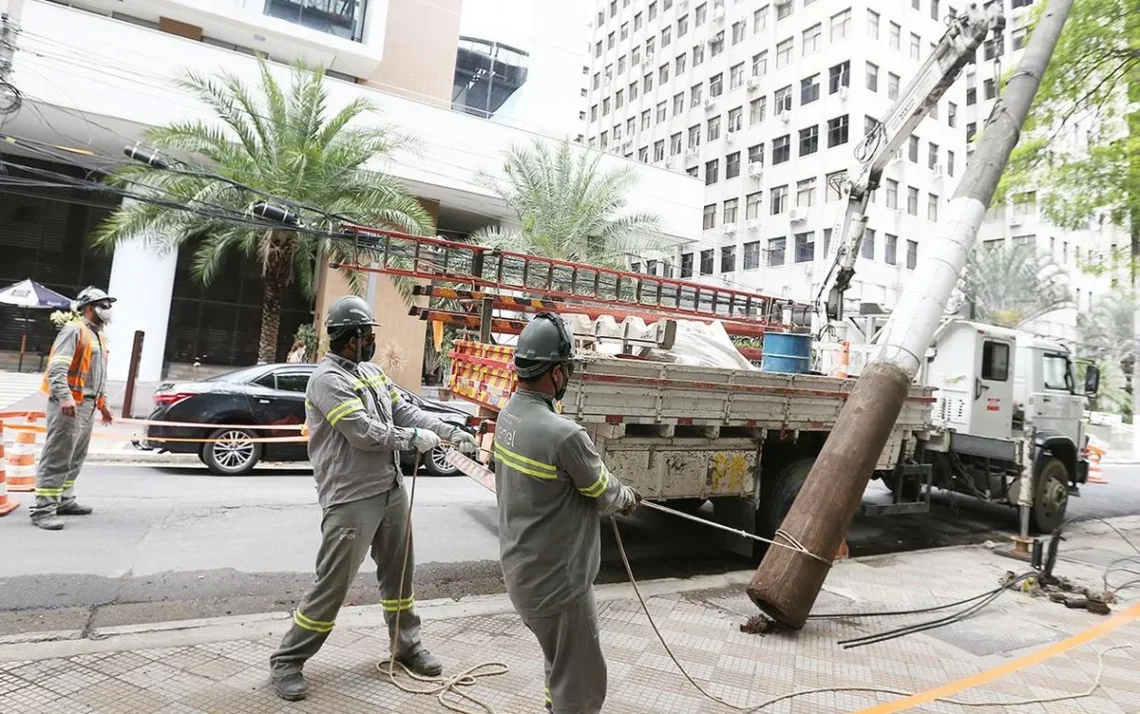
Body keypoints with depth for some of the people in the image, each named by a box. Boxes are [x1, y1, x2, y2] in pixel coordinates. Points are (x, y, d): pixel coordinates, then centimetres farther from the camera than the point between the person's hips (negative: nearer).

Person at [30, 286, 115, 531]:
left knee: (75, 459, 14)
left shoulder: (98, 336, 21)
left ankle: (64, 501, 23)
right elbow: (57, 368, -20)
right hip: (69, 405, -9)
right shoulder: (74, 330, -8)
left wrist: (102, 402, 26)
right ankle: (43, 509, -7)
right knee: (56, 459, -9)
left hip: (88, 406, 9)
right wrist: (65, 397, -31)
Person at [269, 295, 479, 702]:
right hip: (351, 500, -8)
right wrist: (415, 438, -11)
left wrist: (452, 432, 1)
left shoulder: (373, 373, 10)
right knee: (332, 585, 1)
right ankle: (288, 661, 20)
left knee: (398, 574, 18)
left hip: (392, 490, 8)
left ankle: (406, 646, 35)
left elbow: (406, 411, 11)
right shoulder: (327, 379, -16)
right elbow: (366, 433, -23)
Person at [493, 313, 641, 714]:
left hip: (522, 568, 9)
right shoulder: (563, 435, -31)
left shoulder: (509, 414, -3)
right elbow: (604, 494, -14)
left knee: (561, 663, 30)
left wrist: (613, 494, 9)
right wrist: (628, 498, 8)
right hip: (556, 580, -9)